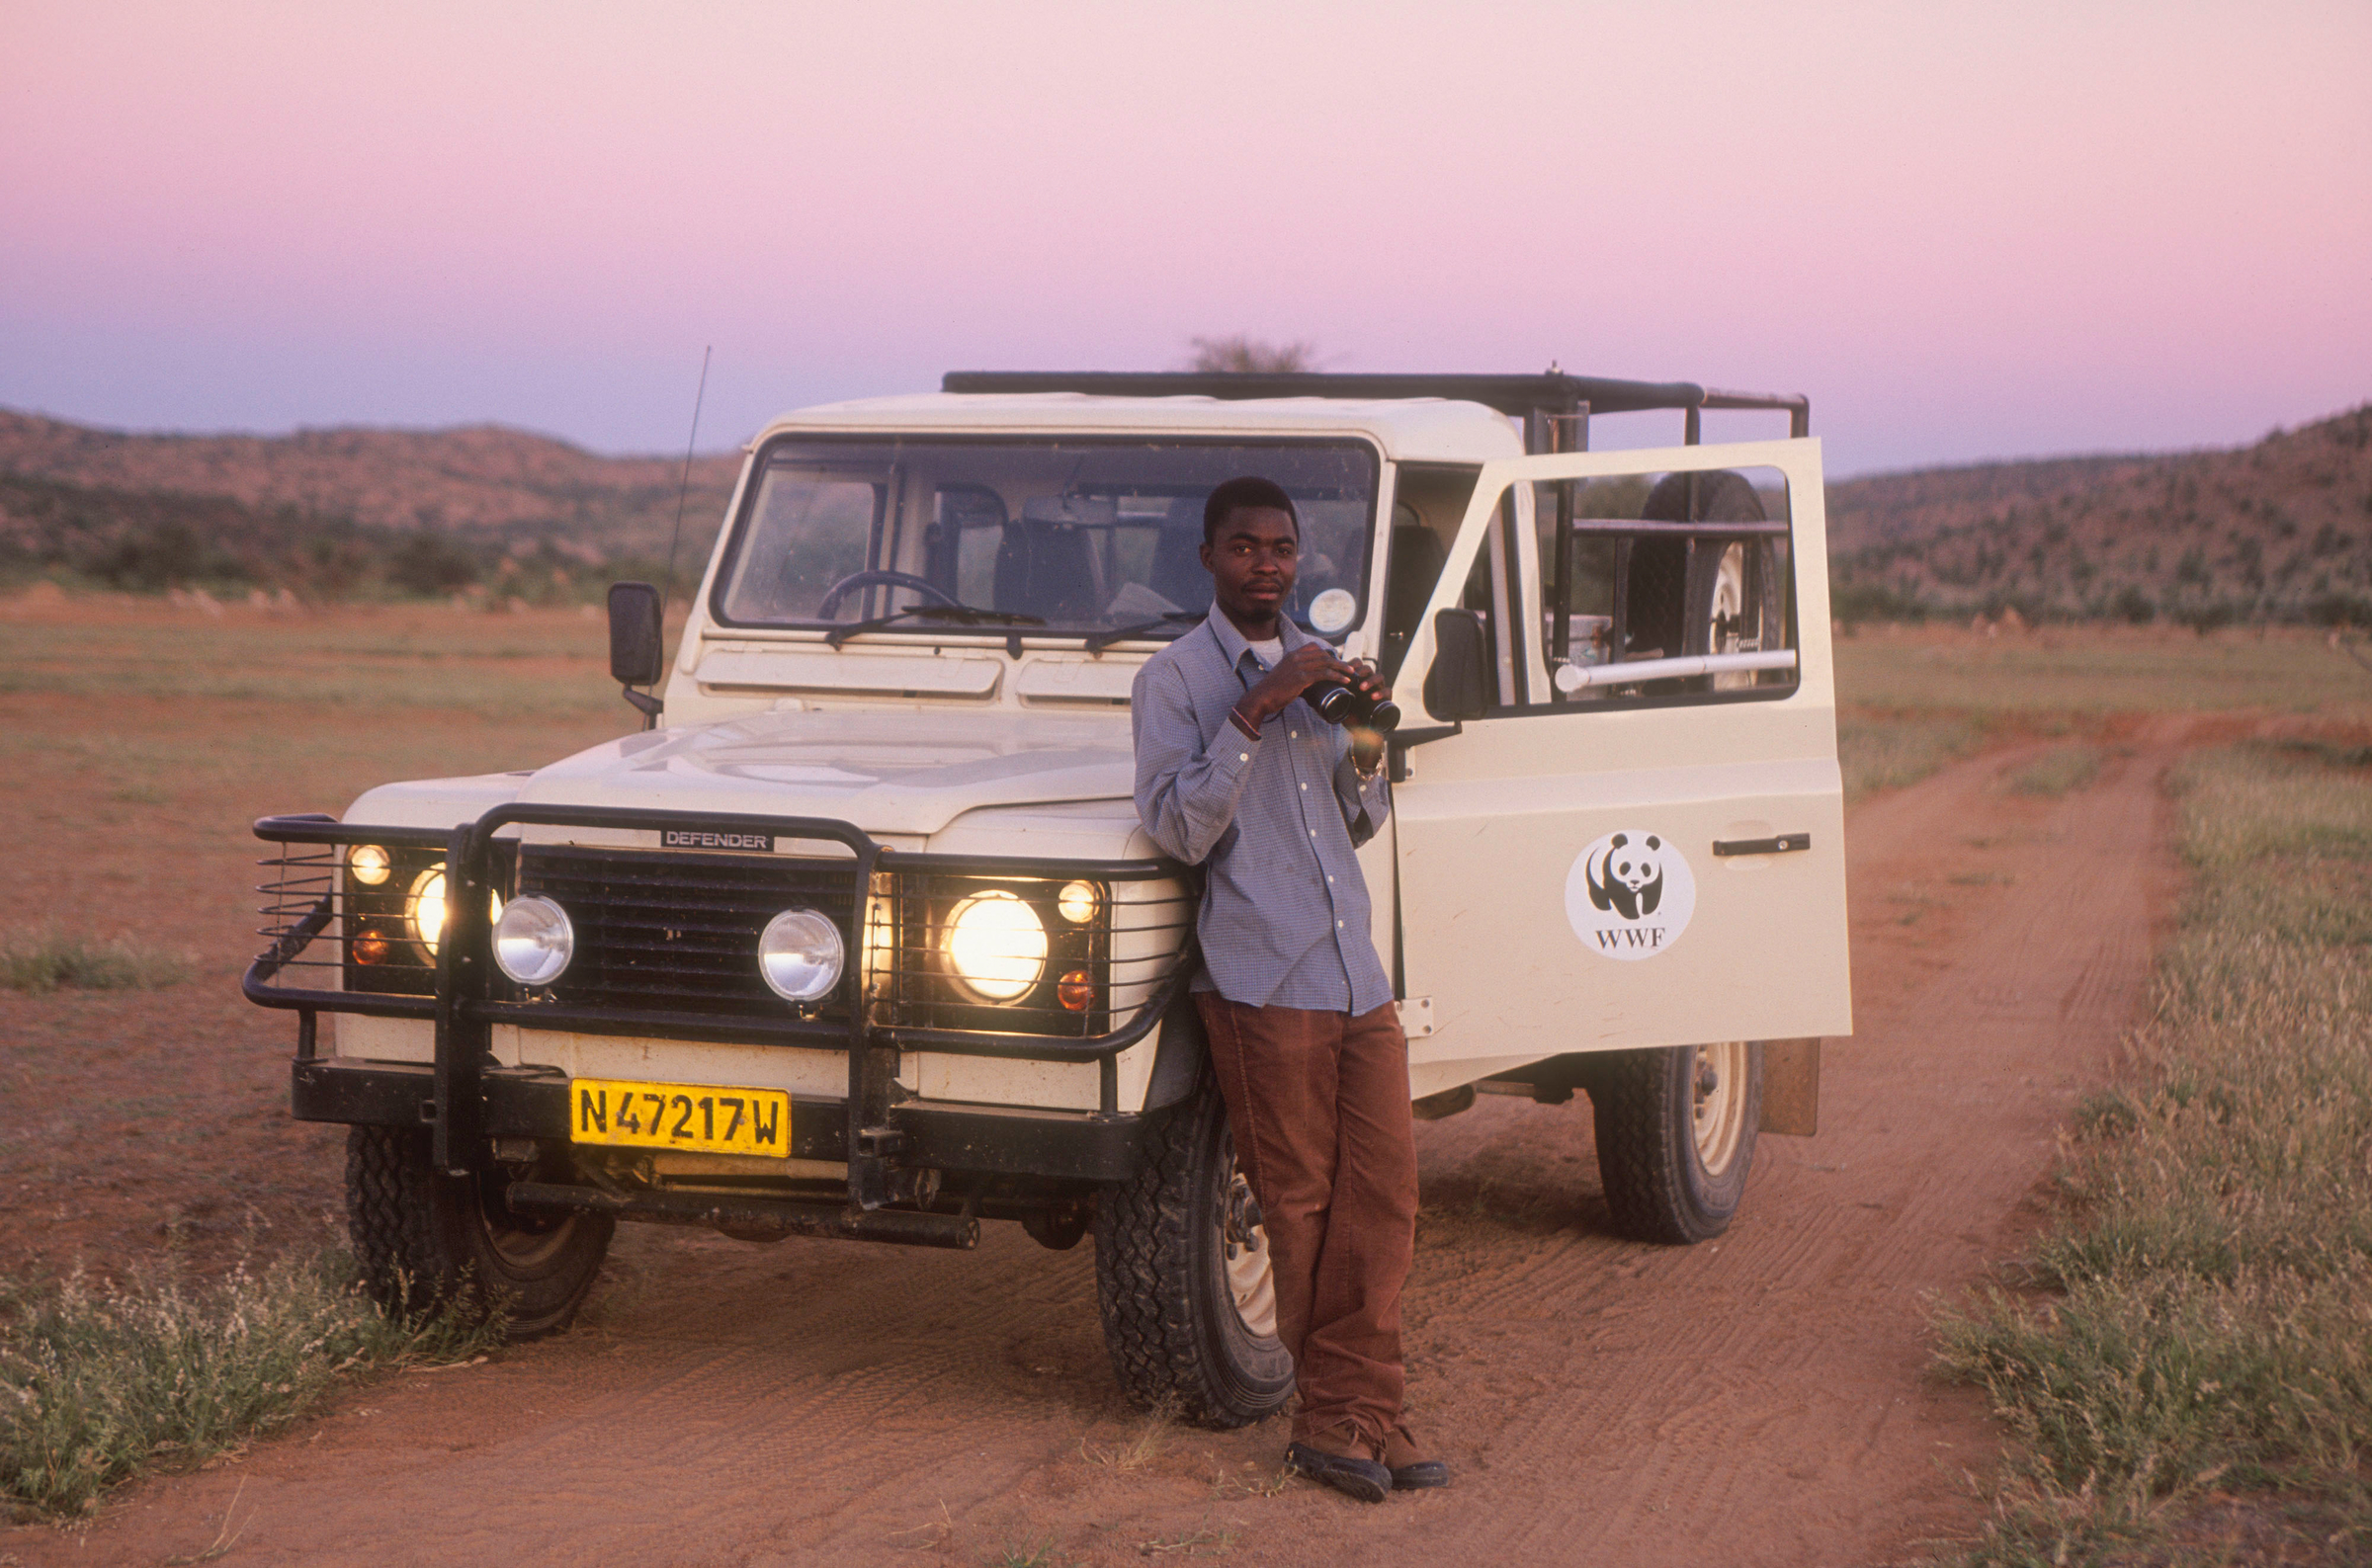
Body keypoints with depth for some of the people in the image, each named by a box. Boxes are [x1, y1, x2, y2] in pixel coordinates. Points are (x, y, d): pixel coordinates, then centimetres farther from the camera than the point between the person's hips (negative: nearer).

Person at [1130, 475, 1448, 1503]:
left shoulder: (1321, 664, 18)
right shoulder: (1173, 679, -1)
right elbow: (1180, 829, -13)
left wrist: (1367, 741, 2)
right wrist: (1255, 713, -19)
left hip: (1357, 974, 6)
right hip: (1262, 981, -6)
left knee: (1382, 1196, 0)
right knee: (1295, 1205, -1)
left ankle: (1351, 1412, 5)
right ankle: (1330, 1410, 10)